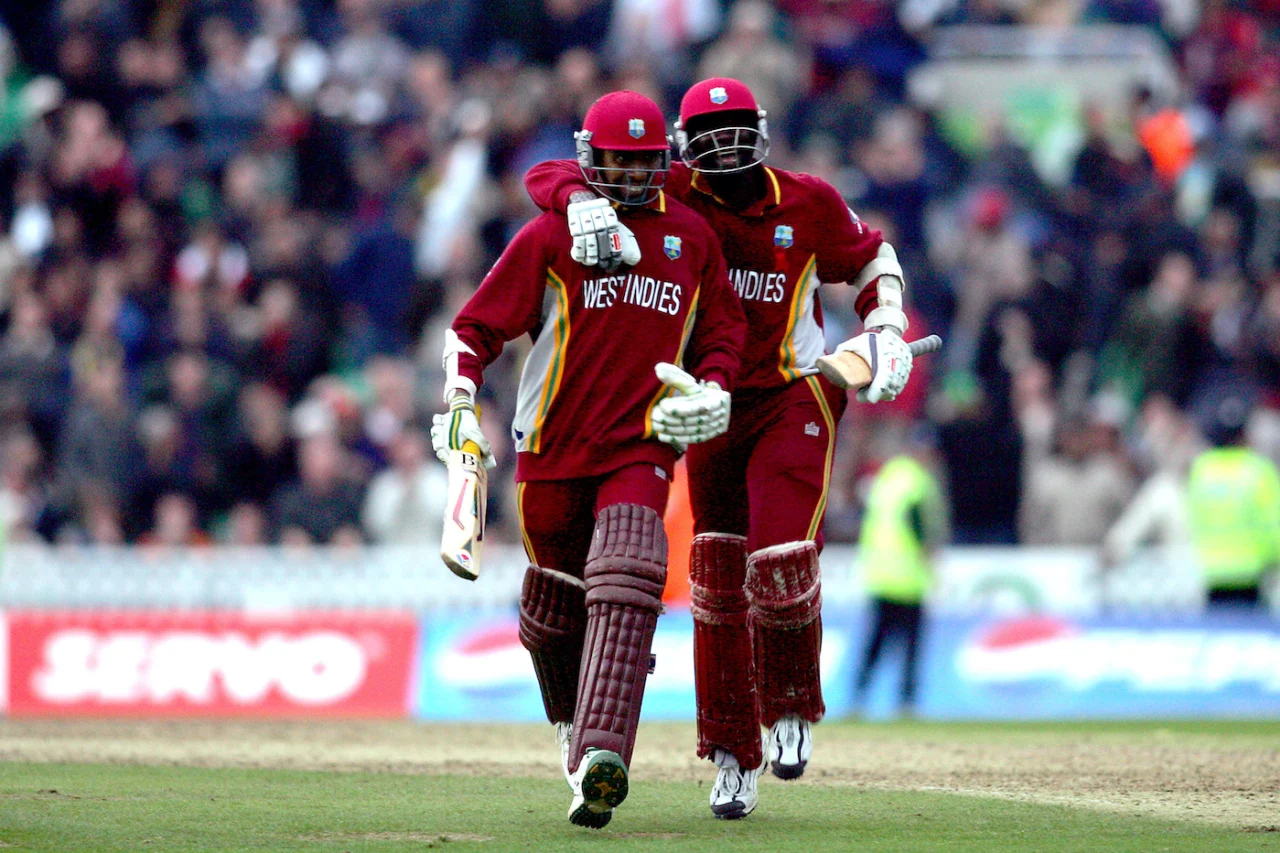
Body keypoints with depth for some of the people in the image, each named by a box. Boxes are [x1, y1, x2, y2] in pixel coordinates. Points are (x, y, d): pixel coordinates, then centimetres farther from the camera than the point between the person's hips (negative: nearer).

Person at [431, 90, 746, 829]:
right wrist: (461, 407, -14)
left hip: (644, 447, 0)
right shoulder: (553, 233, 0)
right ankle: (574, 725, 41)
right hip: (553, 448, 0)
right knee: (555, 605, 11)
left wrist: (712, 392, 2)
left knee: (624, 589, -21)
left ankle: (600, 760, -33)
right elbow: (477, 326, 0)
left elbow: (724, 326, 21)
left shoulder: (691, 235, 8)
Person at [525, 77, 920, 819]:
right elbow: (549, 177, -9)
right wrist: (587, 205, -30)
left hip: (794, 402, -2)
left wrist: (885, 333, 0)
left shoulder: (809, 204, -3)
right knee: (718, 582, 3)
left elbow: (871, 259, 15)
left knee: (781, 562, -18)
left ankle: (792, 705, 11)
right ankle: (735, 756, 16)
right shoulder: (669, 199, -5)